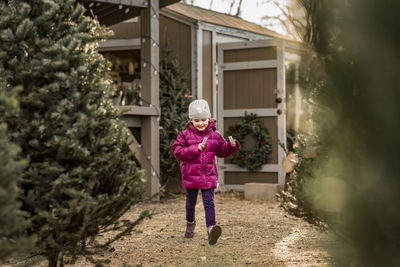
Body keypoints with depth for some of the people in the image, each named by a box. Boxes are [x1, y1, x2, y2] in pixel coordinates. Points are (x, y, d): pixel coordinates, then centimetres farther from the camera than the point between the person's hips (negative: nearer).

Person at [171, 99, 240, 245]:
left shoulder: (215, 135, 4)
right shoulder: (185, 135, -5)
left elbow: (222, 150, 13)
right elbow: (178, 151, -12)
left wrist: (232, 146, -6)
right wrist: (195, 148, -20)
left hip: (209, 175, 1)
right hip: (191, 175, 0)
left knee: (209, 202, -9)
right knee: (191, 202, 16)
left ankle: (211, 229, -19)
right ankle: (190, 223, 40)